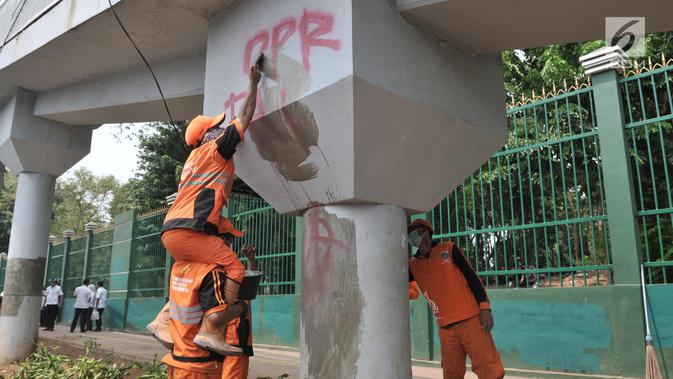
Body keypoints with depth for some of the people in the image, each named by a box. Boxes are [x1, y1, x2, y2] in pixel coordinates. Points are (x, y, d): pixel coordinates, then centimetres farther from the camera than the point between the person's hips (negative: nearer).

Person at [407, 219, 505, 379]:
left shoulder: (448, 249, 4)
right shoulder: (413, 265, 10)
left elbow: (472, 276, 1)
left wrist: (484, 307, -8)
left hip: (471, 319, -3)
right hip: (446, 328, 3)